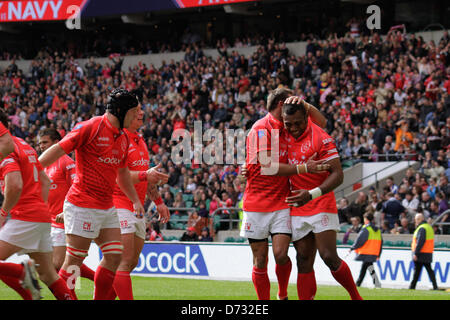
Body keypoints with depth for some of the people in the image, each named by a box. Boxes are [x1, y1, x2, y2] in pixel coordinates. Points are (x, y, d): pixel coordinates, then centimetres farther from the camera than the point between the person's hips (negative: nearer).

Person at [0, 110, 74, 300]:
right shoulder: (24, 146, 18)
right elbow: (45, 181, 25)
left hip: (24, 218, -10)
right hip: (42, 217, 10)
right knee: (47, 274, 13)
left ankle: (24, 272, -23)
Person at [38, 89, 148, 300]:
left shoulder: (123, 138, 15)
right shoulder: (91, 127, -11)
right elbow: (58, 150, -12)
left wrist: (136, 201, 30)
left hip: (107, 207, 8)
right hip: (83, 205, -8)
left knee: (114, 256, 3)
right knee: (74, 260, -6)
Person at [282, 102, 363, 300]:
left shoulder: (321, 138, -15)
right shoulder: (286, 134, 4)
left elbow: (337, 175, -19)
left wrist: (311, 194, -30)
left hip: (322, 207, -5)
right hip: (297, 210, 5)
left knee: (329, 258, -11)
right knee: (304, 263, 1)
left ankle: (356, 297, 8)